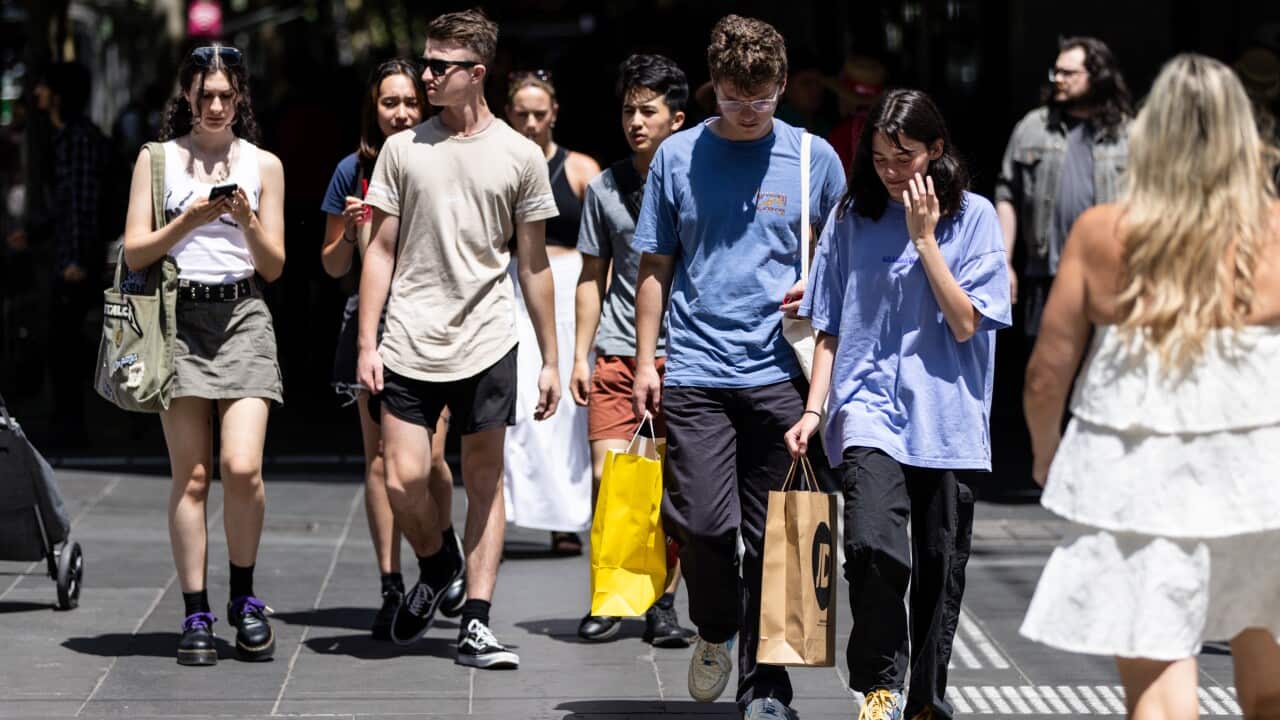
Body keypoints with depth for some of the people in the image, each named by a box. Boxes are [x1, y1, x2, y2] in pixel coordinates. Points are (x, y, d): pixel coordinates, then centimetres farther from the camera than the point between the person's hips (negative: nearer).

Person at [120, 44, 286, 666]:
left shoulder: (263, 165, 11)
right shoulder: (157, 159, 9)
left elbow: (274, 265, 11)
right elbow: (135, 253, 3)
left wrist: (247, 219, -8)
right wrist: (188, 222, -12)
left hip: (242, 316, 0)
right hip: (176, 316, 0)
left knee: (242, 468, -13)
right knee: (190, 475, -2)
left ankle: (243, 598, 6)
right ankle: (196, 615, 4)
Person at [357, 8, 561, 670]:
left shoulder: (519, 156, 5)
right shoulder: (403, 150, 6)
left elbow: (532, 264, 9)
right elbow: (381, 251, 8)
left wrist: (551, 360, 8)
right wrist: (367, 343, 0)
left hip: (486, 343, 0)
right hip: (409, 343, 0)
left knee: (485, 480, 2)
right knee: (404, 479, -8)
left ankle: (476, 623, 7)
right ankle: (434, 566, 22)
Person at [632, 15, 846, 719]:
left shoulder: (814, 158, 5)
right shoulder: (677, 157, 6)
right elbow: (656, 268, 12)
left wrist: (819, 290, -6)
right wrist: (645, 360, 6)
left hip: (780, 373, 0)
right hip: (696, 371, 0)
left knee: (773, 534, 1)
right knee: (701, 522, -10)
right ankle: (716, 628, 20)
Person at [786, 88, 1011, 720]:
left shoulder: (974, 216, 0)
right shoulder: (852, 218, 6)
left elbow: (965, 323, -8)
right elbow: (830, 328, 10)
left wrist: (925, 237, -10)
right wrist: (813, 410, 3)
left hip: (944, 414, 0)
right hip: (869, 405, 0)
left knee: (938, 565, 6)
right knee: (873, 542, -21)